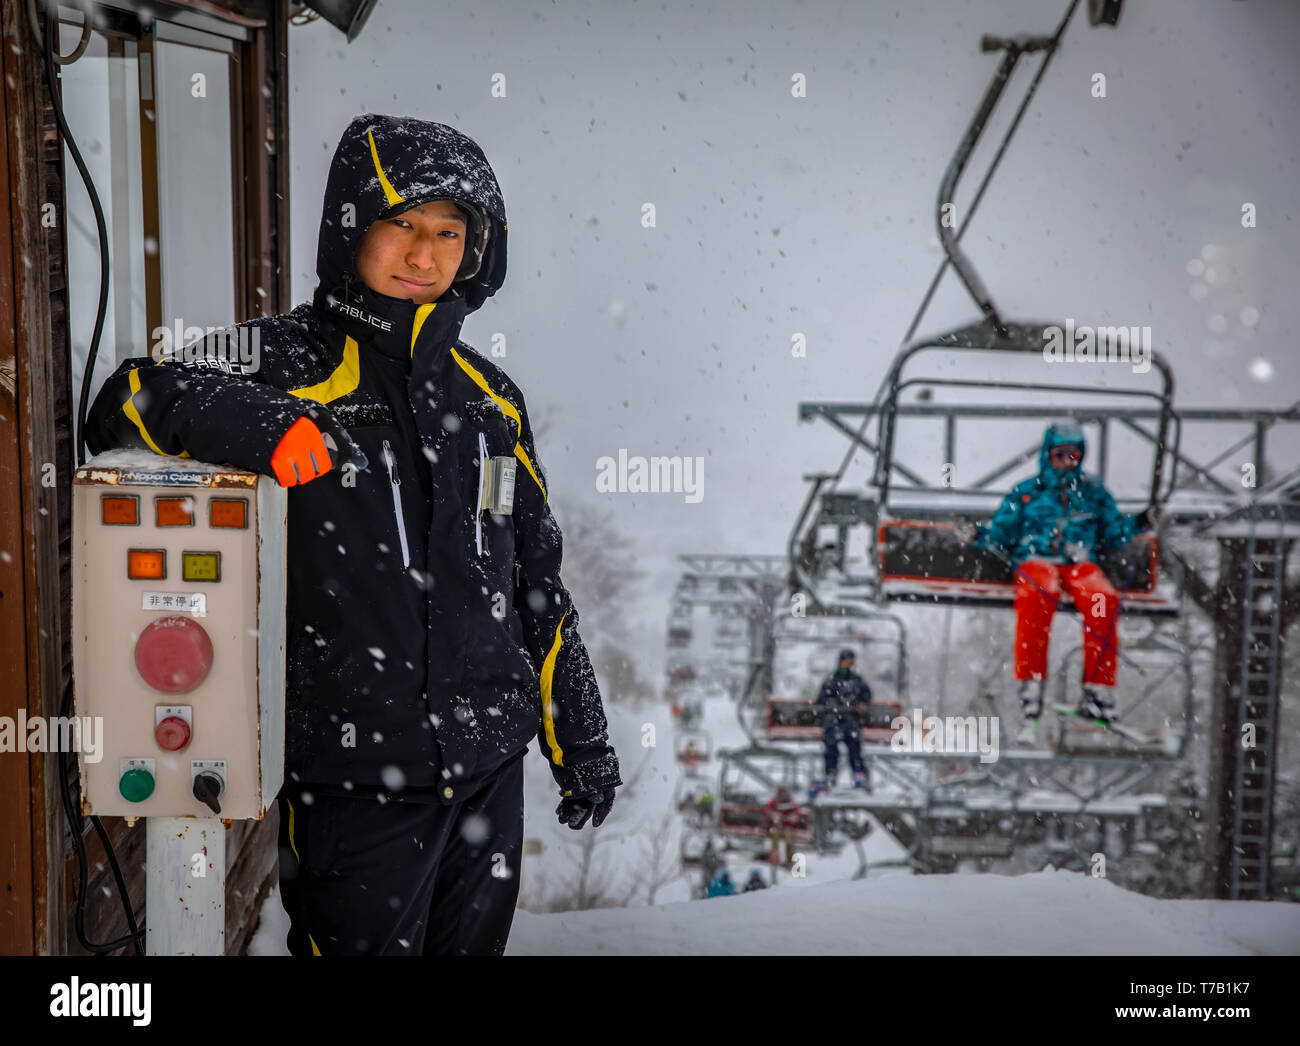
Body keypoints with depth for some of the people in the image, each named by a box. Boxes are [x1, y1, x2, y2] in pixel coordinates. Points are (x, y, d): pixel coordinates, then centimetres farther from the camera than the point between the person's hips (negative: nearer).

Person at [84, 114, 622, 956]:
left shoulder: (488, 396, 9)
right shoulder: (287, 361, -5)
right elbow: (125, 403, -16)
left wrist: (581, 738, 17)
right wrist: (237, 418, -35)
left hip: (489, 766, 5)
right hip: (353, 772, -5)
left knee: (474, 943, 19)